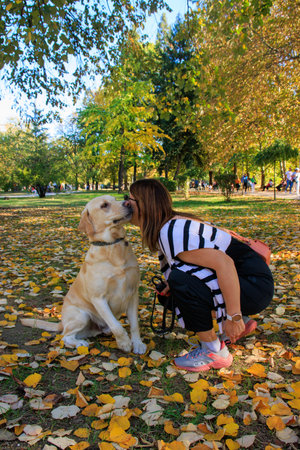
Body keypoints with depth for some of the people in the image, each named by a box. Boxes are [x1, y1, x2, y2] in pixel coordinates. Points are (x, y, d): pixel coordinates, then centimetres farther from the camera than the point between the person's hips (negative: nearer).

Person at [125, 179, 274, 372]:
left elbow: (224, 263, -32)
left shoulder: (172, 233, -24)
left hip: (256, 284, -10)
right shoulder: (168, 224, 6)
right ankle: (242, 322, 22)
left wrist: (233, 317, -27)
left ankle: (215, 351, -9)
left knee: (181, 280, -26)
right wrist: (173, 285, 10)